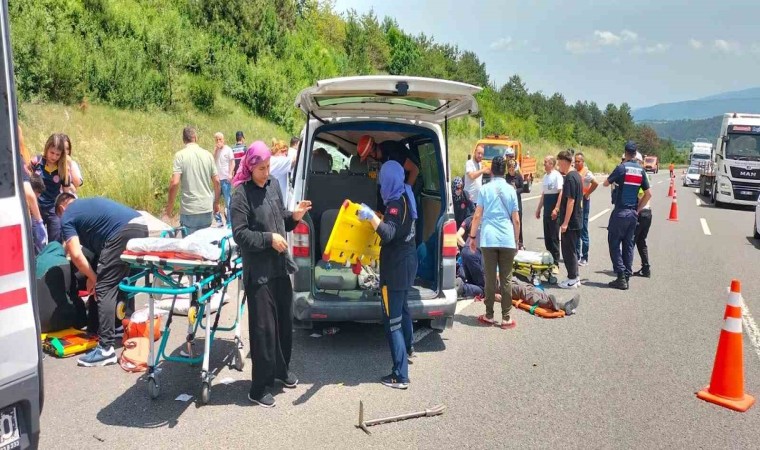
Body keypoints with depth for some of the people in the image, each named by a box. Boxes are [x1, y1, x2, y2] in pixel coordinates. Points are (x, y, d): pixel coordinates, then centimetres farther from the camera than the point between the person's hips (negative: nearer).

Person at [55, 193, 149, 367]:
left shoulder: (67, 217, 14)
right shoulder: (91, 202, 36)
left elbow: (76, 255, 1)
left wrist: (92, 278, 14)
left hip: (123, 234, -8)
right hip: (141, 227, 8)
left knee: (104, 290, -3)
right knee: (124, 283, 25)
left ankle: (106, 349, -6)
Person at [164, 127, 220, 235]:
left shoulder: (180, 155, -6)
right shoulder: (208, 154, 4)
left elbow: (174, 182, -14)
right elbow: (217, 181, 6)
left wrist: (170, 204, -1)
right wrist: (216, 203, 18)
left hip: (189, 210, -3)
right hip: (207, 209, 3)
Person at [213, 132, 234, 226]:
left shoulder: (228, 149, -2)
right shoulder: (216, 150, 14)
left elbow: (232, 162, -6)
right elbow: (213, 161, 1)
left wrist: (230, 174, -18)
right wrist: (216, 149, -5)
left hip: (226, 179, -6)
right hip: (217, 179, 6)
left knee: (228, 201, -1)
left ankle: (229, 222, 7)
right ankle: (218, 221, 14)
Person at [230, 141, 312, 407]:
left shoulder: (274, 185, 8)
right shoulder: (241, 193, -11)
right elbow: (239, 234, -15)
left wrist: (294, 217, -2)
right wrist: (269, 239, -22)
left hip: (280, 266, 7)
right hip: (258, 271, -7)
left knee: (285, 321, 17)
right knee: (263, 327, -2)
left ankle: (281, 370, 38)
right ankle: (259, 388, 11)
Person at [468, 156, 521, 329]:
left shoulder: (484, 189, 1)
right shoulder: (510, 190, 3)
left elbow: (477, 216, -1)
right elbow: (516, 219, 4)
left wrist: (472, 237, 9)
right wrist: (516, 240, 15)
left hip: (488, 239, 0)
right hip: (507, 240, 0)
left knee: (490, 278, 6)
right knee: (506, 279, 6)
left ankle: (489, 316, 14)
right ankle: (506, 318, 9)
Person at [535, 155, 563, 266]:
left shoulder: (557, 175, -11)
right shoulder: (546, 176, 14)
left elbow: (561, 193, -17)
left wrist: (556, 209, -22)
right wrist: (539, 208, 20)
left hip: (554, 211, -8)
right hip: (546, 210, 8)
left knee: (554, 236, -3)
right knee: (547, 236, 12)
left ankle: (555, 261, 4)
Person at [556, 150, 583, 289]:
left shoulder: (569, 178, -18)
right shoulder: (576, 175, 11)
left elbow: (570, 201, -22)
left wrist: (565, 222, -21)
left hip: (570, 221, -9)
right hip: (577, 220, 9)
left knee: (568, 250, -1)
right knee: (572, 249, 16)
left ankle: (572, 280, 6)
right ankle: (575, 277, 23)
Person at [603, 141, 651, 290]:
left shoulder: (621, 168, -11)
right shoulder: (640, 170, 7)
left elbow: (606, 183, 1)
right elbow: (648, 194, 9)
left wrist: (615, 181, 21)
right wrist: (637, 210, 13)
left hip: (620, 212, -6)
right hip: (633, 213, 6)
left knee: (614, 243, 1)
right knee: (628, 245, 11)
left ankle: (621, 276, -5)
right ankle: (626, 277, 13)